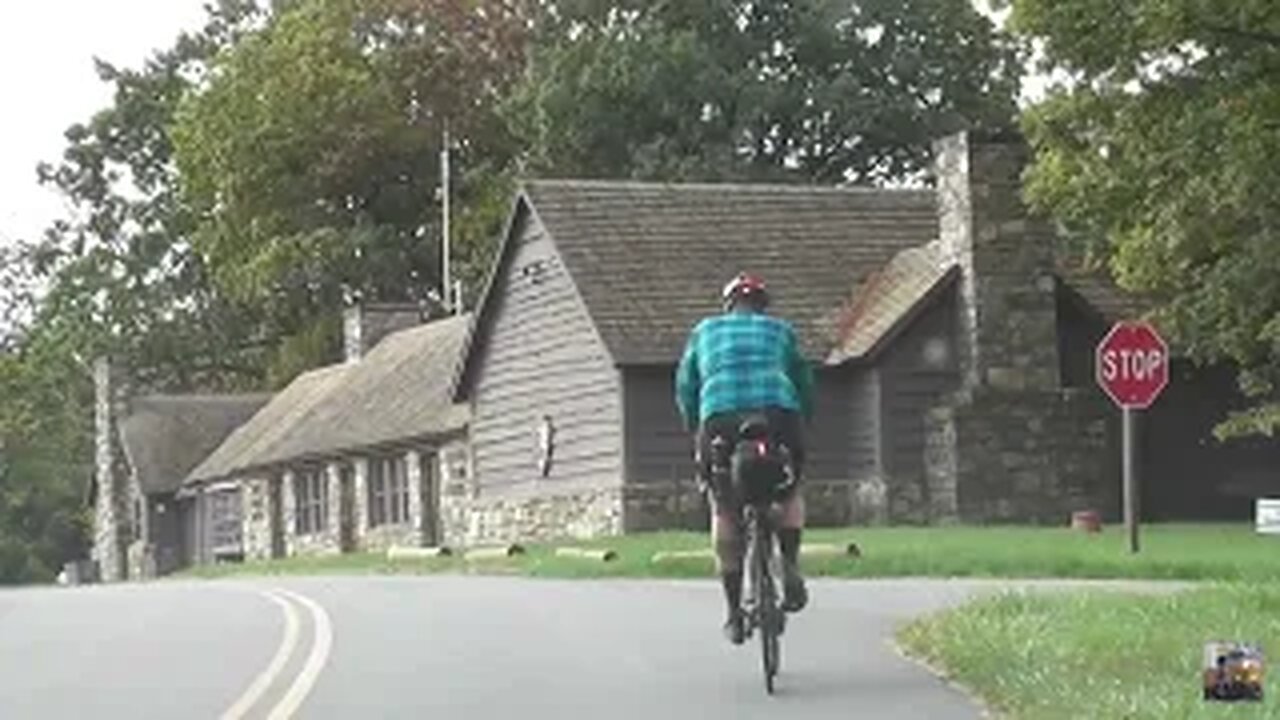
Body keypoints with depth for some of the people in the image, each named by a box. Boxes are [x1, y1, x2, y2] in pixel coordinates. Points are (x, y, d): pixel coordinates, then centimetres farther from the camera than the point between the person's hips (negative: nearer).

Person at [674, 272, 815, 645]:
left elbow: (685, 387, 23)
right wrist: (801, 425, 34)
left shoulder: (705, 330, 26)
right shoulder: (781, 330, 26)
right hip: (779, 415, 0)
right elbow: (805, 383, 24)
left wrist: (696, 433, 31)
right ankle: (790, 566, 3)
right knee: (790, 494, 26)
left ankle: (734, 611, 8)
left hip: (721, 418, 0)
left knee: (724, 511, 13)